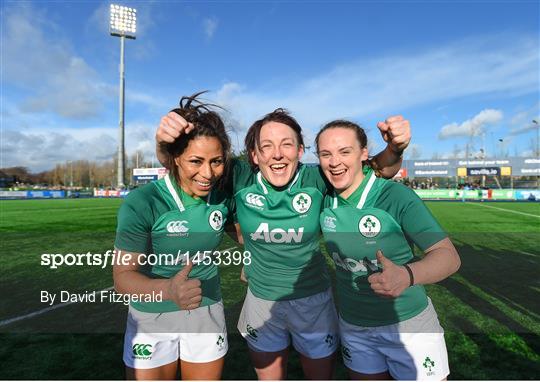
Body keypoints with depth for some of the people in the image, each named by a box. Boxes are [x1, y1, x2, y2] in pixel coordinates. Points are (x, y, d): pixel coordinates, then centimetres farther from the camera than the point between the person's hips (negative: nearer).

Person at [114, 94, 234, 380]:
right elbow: (123, 275, -24)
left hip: (207, 312, 3)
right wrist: (168, 289, -42)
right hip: (152, 318, -2)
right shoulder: (141, 203, -24)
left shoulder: (222, 195, -13)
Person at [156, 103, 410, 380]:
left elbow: (382, 168, -14)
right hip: (261, 301, 1)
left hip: (313, 300, 0)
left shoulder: (316, 181, -18)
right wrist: (164, 140, -36)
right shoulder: (240, 180, -16)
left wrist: (395, 148, -36)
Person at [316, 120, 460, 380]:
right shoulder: (324, 199, -7)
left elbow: (449, 256, -24)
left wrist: (407, 275, -43)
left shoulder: (396, 196, -21)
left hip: (408, 323, -3)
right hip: (353, 327, 4)